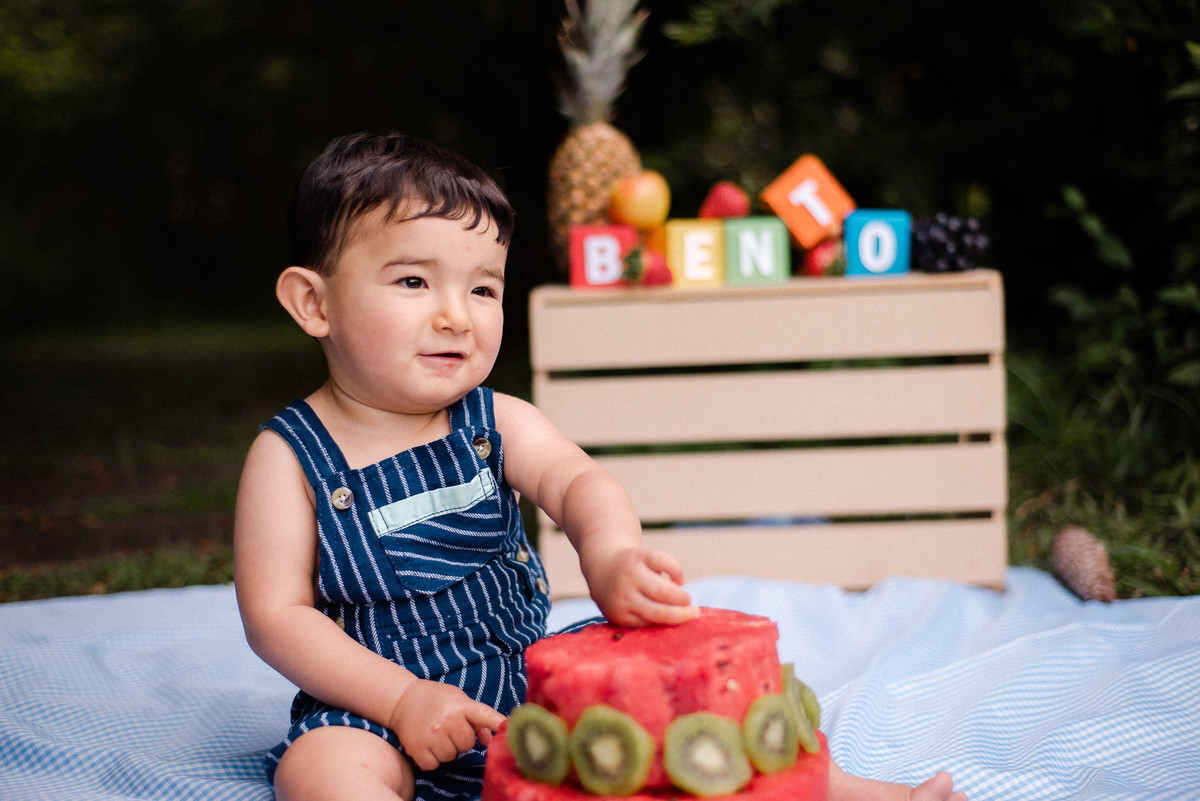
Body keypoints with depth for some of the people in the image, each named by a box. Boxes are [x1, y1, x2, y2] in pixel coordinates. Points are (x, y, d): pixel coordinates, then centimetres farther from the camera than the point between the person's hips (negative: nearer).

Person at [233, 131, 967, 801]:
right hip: (380, 707, -3)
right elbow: (275, 615, -10)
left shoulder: (495, 423, 1)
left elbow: (578, 481, -18)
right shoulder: (290, 455, -7)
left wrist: (611, 554, -43)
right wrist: (402, 697, -20)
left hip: (530, 675, 3)